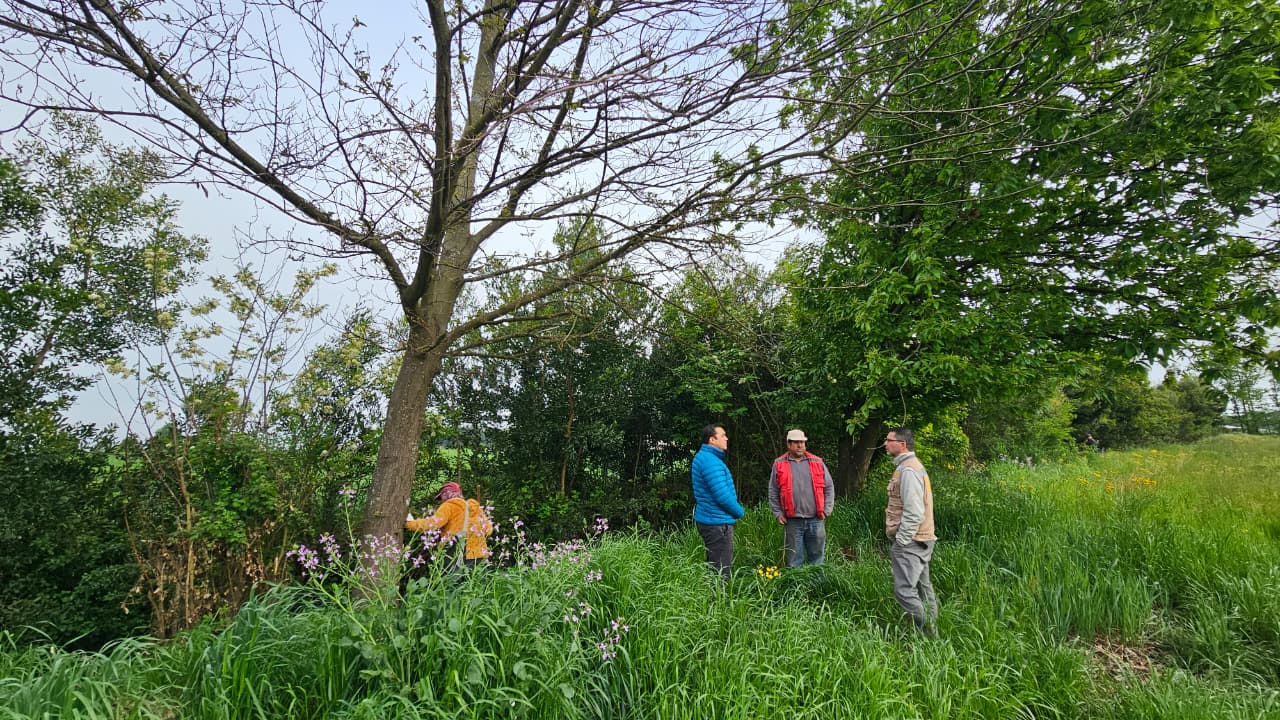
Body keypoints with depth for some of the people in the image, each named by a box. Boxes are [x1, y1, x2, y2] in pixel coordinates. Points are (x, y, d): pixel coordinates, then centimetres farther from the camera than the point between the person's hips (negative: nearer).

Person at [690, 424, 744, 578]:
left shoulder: (704, 457, 13)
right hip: (717, 522, -10)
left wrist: (736, 511, 15)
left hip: (709, 519, 11)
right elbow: (722, 496, -24)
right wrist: (740, 512, -6)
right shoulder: (711, 461, -21)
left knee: (714, 566, 19)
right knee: (722, 570, -2)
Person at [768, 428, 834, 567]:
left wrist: (826, 509, 2)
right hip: (793, 521, -1)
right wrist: (777, 513, -1)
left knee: (816, 557, 9)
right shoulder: (779, 464, 4)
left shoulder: (817, 462, 8)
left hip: (816, 520, 1)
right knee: (794, 560, 5)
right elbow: (773, 492, 5)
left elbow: (829, 487, 10)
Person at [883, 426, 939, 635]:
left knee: (904, 590, -9)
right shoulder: (910, 466, 14)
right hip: (918, 540, 11)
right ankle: (931, 632, 25)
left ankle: (929, 633, -2)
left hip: (910, 542, -11)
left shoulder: (908, 470, -19)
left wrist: (901, 540, -19)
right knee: (922, 587, 16)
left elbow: (914, 512, -24)